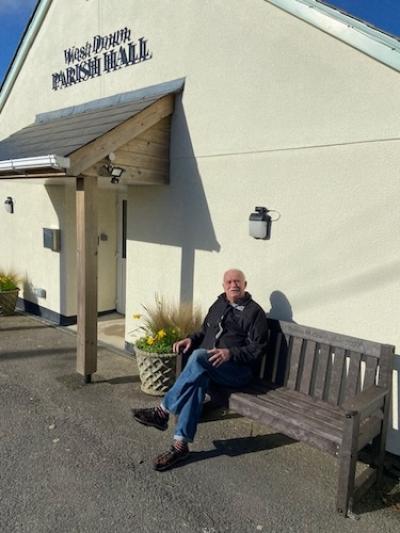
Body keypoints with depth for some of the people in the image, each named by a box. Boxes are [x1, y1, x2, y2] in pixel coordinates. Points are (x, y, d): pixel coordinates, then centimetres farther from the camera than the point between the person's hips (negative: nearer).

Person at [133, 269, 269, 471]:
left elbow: (257, 347, -7)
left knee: (199, 356, -34)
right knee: (198, 378, -32)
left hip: (237, 370, -5)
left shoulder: (254, 311, 0)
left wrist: (230, 353, -22)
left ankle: (162, 412, -24)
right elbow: (204, 332, 27)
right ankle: (181, 445, -31)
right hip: (207, 366, 5)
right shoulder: (218, 305, 19)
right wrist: (191, 339, 4)